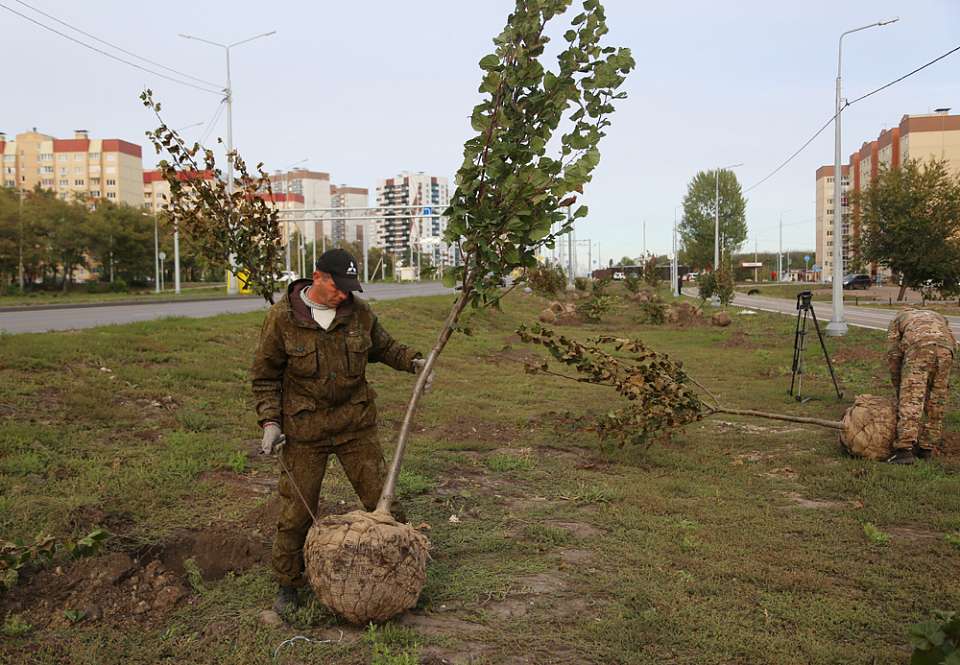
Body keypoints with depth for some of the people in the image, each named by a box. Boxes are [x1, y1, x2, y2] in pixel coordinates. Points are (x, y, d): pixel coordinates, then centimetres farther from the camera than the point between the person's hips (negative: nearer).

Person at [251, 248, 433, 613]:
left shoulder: (359, 312, -2)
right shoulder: (282, 317, -10)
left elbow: (383, 347, 16)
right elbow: (265, 375, -3)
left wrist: (413, 361, -2)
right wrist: (269, 421, -11)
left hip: (356, 423, 3)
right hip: (303, 429, -2)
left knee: (382, 499, 8)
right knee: (296, 510, 5)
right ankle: (288, 586, 24)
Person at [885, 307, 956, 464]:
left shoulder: (897, 320, 33)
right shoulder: (937, 317, 43)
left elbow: (893, 355, 20)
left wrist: (899, 386, 26)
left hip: (918, 347, -3)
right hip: (946, 347, 4)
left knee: (910, 400, -8)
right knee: (936, 402, 15)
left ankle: (905, 450, -18)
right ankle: (926, 448, 19)